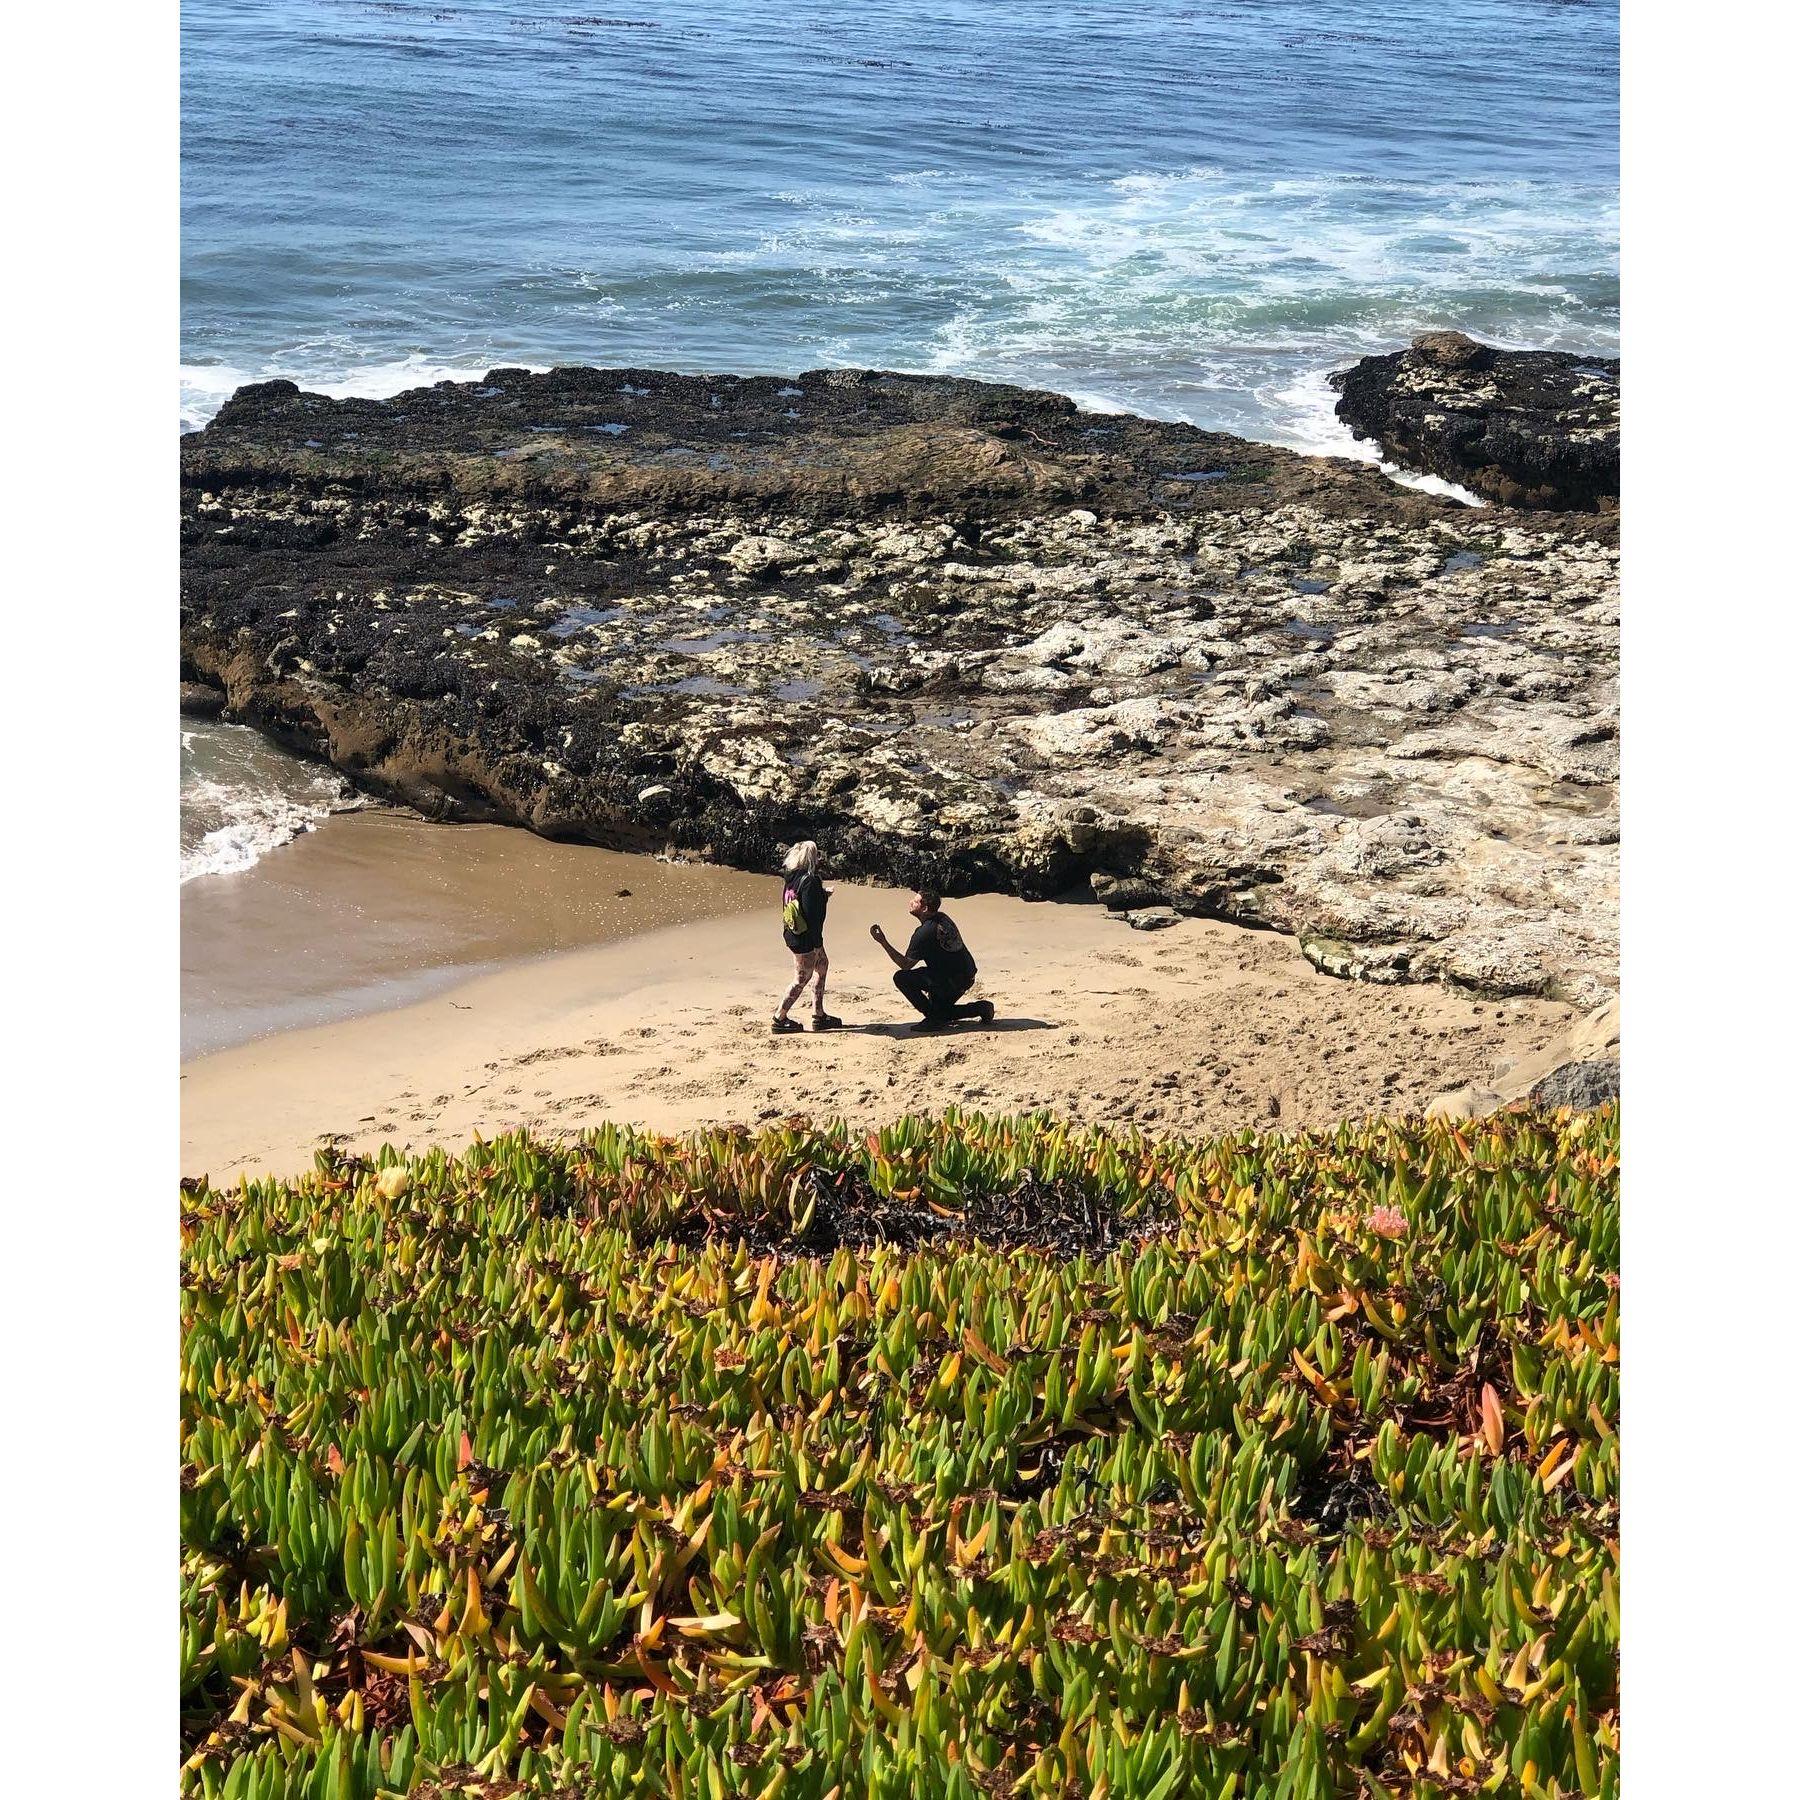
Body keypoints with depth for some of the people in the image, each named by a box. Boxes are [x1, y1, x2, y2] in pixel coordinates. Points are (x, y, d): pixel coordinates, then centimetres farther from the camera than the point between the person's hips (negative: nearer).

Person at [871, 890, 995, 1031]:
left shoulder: (924, 932, -20)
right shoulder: (943, 918, 7)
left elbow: (905, 965, -14)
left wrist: (883, 942, -14)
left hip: (951, 981, -9)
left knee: (901, 978, -13)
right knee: (940, 1009, 29)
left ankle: (934, 1018, -8)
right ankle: (980, 1008, 21)